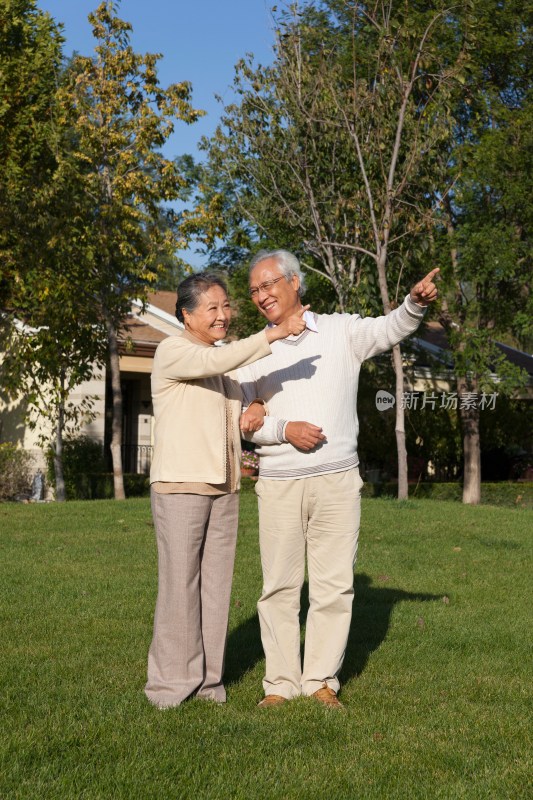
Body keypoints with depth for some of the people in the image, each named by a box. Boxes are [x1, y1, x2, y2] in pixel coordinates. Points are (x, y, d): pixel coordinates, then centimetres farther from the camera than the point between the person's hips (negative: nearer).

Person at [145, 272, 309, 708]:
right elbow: (217, 362, -25)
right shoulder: (172, 351, -6)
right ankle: (171, 683, 5)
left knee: (217, 584, 7)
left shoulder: (226, 361, 18)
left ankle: (207, 679, 14)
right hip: (180, 486, -7)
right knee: (180, 583, -4)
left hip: (224, 488, 7)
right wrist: (274, 333, -32)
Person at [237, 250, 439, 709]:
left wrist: (416, 302, -30)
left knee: (334, 584, 3)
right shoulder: (255, 351, 9)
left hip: (338, 481, -1)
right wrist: (284, 429, -11)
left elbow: (390, 329, -10)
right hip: (278, 484, 1)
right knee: (279, 585, 4)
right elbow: (242, 420, 6)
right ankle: (281, 683, 12)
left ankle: (322, 680, 13)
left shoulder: (341, 331, 5)